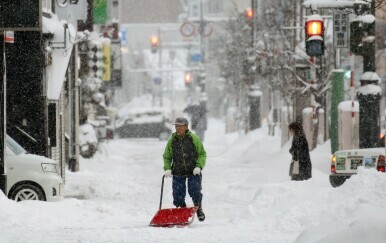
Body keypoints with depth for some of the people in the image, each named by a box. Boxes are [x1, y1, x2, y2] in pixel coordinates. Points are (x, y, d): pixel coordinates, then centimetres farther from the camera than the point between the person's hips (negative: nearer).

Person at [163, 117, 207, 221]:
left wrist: (199, 166, -12)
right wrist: (167, 168, -2)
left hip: (193, 172, -2)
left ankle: (199, 210, 15)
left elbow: (202, 154, 1)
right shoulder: (172, 140, 4)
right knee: (178, 194, -1)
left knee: (195, 192, -7)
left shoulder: (194, 139, -3)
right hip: (178, 173, 2)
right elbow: (167, 157, 13)